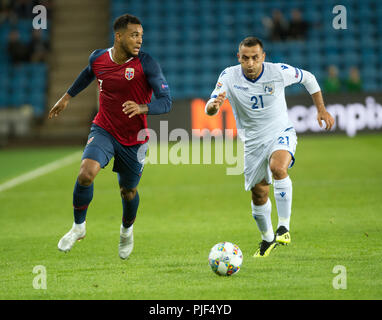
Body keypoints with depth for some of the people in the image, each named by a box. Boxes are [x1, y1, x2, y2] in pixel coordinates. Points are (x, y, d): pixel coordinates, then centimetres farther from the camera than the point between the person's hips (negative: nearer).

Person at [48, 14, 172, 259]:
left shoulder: (146, 64, -17)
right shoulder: (98, 58, -6)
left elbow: (166, 101, -20)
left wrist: (142, 108, -38)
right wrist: (68, 96, 30)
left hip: (134, 140, -1)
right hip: (104, 130, 1)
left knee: (128, 191, 12)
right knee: (86, 173, -24)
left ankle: (127, 229, 46)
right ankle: (78, 227, -1)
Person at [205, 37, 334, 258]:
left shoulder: (279, 72, -15)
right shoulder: (229, 77, -14)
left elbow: (308, 78, 5)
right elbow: (210, 110, -22)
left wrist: (321, 110, 3)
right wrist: (214, 105, -46)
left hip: (281, 134, -2)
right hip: (253, 142, 3)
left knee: (277, 167, -34)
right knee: (259, 195, 7)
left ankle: (284, 227, -25)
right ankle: (268, 238, 34)